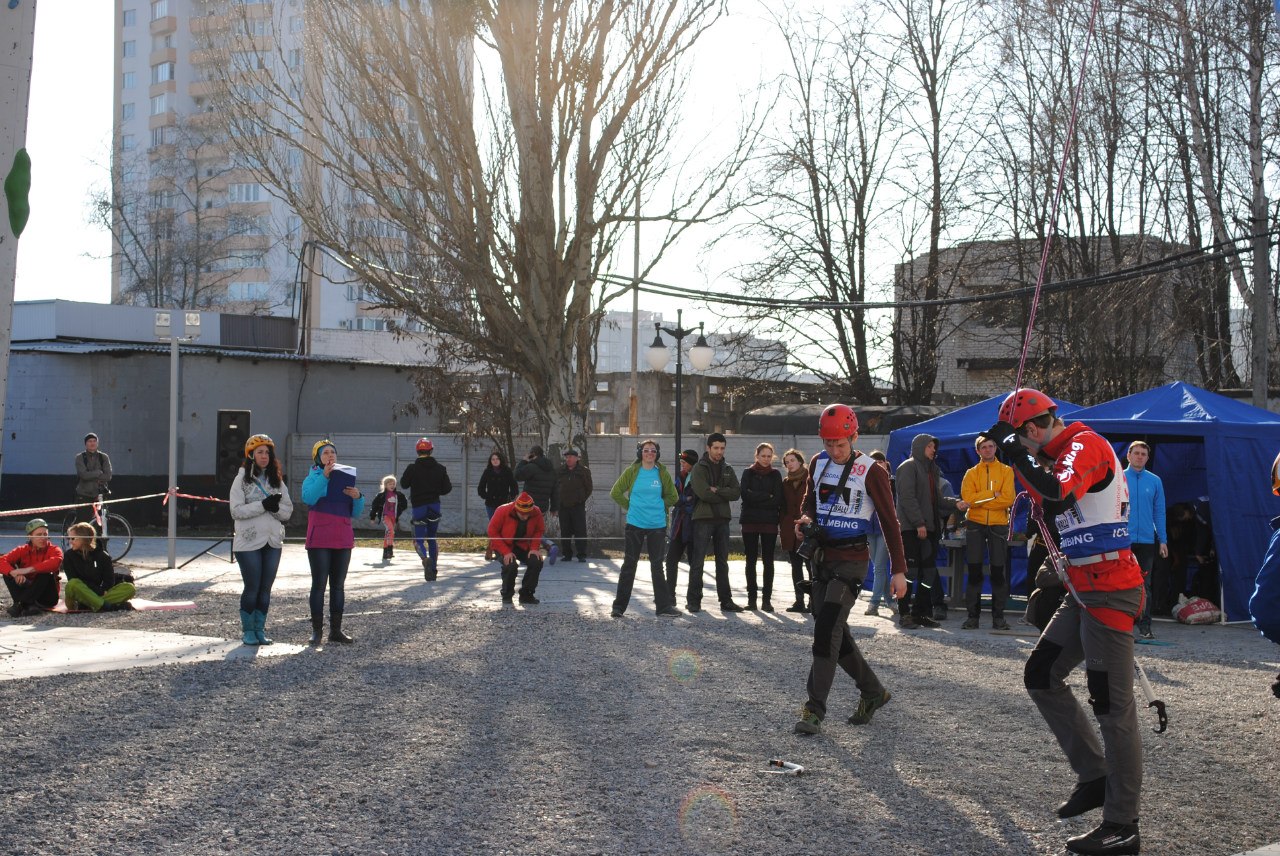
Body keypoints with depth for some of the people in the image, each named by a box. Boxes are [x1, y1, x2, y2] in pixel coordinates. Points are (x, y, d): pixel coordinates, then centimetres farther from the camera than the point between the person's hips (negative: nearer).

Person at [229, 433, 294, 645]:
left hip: (273, 541, 4)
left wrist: (276, 507, -13)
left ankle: (260, 629, 14)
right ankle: (248, 630, 9)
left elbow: (288, 512, 8)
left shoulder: (277, 481, 12)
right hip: (249, 542, -4)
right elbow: (236, 510, -11)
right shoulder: (242, 479, -1)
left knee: (265, 588, 7)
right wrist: (263, 505, -19)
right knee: (252, 588, -1)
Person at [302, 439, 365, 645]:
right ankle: (316, 630, -2)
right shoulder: (313, 477, 3)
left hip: (343, 539, 4)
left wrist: (358, 497, -10)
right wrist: (324, 475, -26)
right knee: (319, 584, -4)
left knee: (338, 585, 6)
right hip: (319, 540, -4)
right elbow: (308, 498, -20)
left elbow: (356, 513, 10)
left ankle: (336, 629, 10)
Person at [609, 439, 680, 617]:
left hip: (657, 525, 1)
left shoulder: (662, 473, 4)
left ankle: (664, 605, 12)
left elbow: (672, 496, 15)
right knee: (629, 565, 1)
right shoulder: (631, 472, -1)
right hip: (635, 524, -1)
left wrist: (658, 508, 8)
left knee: (657, 565, 7)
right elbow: (616, 492, 4)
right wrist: (629, 507, 2)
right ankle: (619, 606, 7)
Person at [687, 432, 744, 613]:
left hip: (722, 519, 5)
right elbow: (703, 493, -16)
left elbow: (736, 492, 0)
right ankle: (694, 601, -1)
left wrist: (717, 491, -12)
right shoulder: (699, 468, -1)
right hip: (703, 518, -5)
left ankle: (726, 600, 13)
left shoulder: (728, 470, 15)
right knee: (697, 561, -5)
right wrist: (724, 495, -7)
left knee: (723, 562, 9)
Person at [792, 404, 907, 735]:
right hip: (822, 556, 7)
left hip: (851, 560, -7)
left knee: (826, 630, -17)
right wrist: (806, 519, -3)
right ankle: (873, 692, 27)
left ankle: (814, 709, -15)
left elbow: (889, 520, -6)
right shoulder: (817, 463, 6)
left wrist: (899, 570, -7)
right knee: (835, 633, 10)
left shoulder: (870, 471, -10)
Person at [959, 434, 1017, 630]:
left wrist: (980, 499, -10)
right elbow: (967, 497, -8)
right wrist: (993, 495, -13)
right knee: (974, 571, 1)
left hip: (998, 525, -1)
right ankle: (973, 616, 5)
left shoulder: (1006, 471, 5)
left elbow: (1008, 499, -9)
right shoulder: (971, 473, 8)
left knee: (998, 572, 1)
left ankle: (998, 617, 8)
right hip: (975, 525, 1)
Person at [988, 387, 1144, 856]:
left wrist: (1017, 453, -20)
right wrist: (1019, 458, 17)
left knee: (1112, 706, -6)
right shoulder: (1071, 449, 15)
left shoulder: (1087, 444, -15)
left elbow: (1058, 497, -33)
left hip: (1109, 592, -10)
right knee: (1040, 675, 14)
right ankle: (1094, 776, 18)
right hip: (1085, 592, 10)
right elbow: (1049, 499, 28)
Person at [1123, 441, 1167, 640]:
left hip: (1147, 541, 1)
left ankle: (1145, 626, 7)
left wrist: (1163, 540, 3)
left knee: (1145, 585, 4)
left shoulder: (1155, 481, 6)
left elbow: (1159, 512, 7)